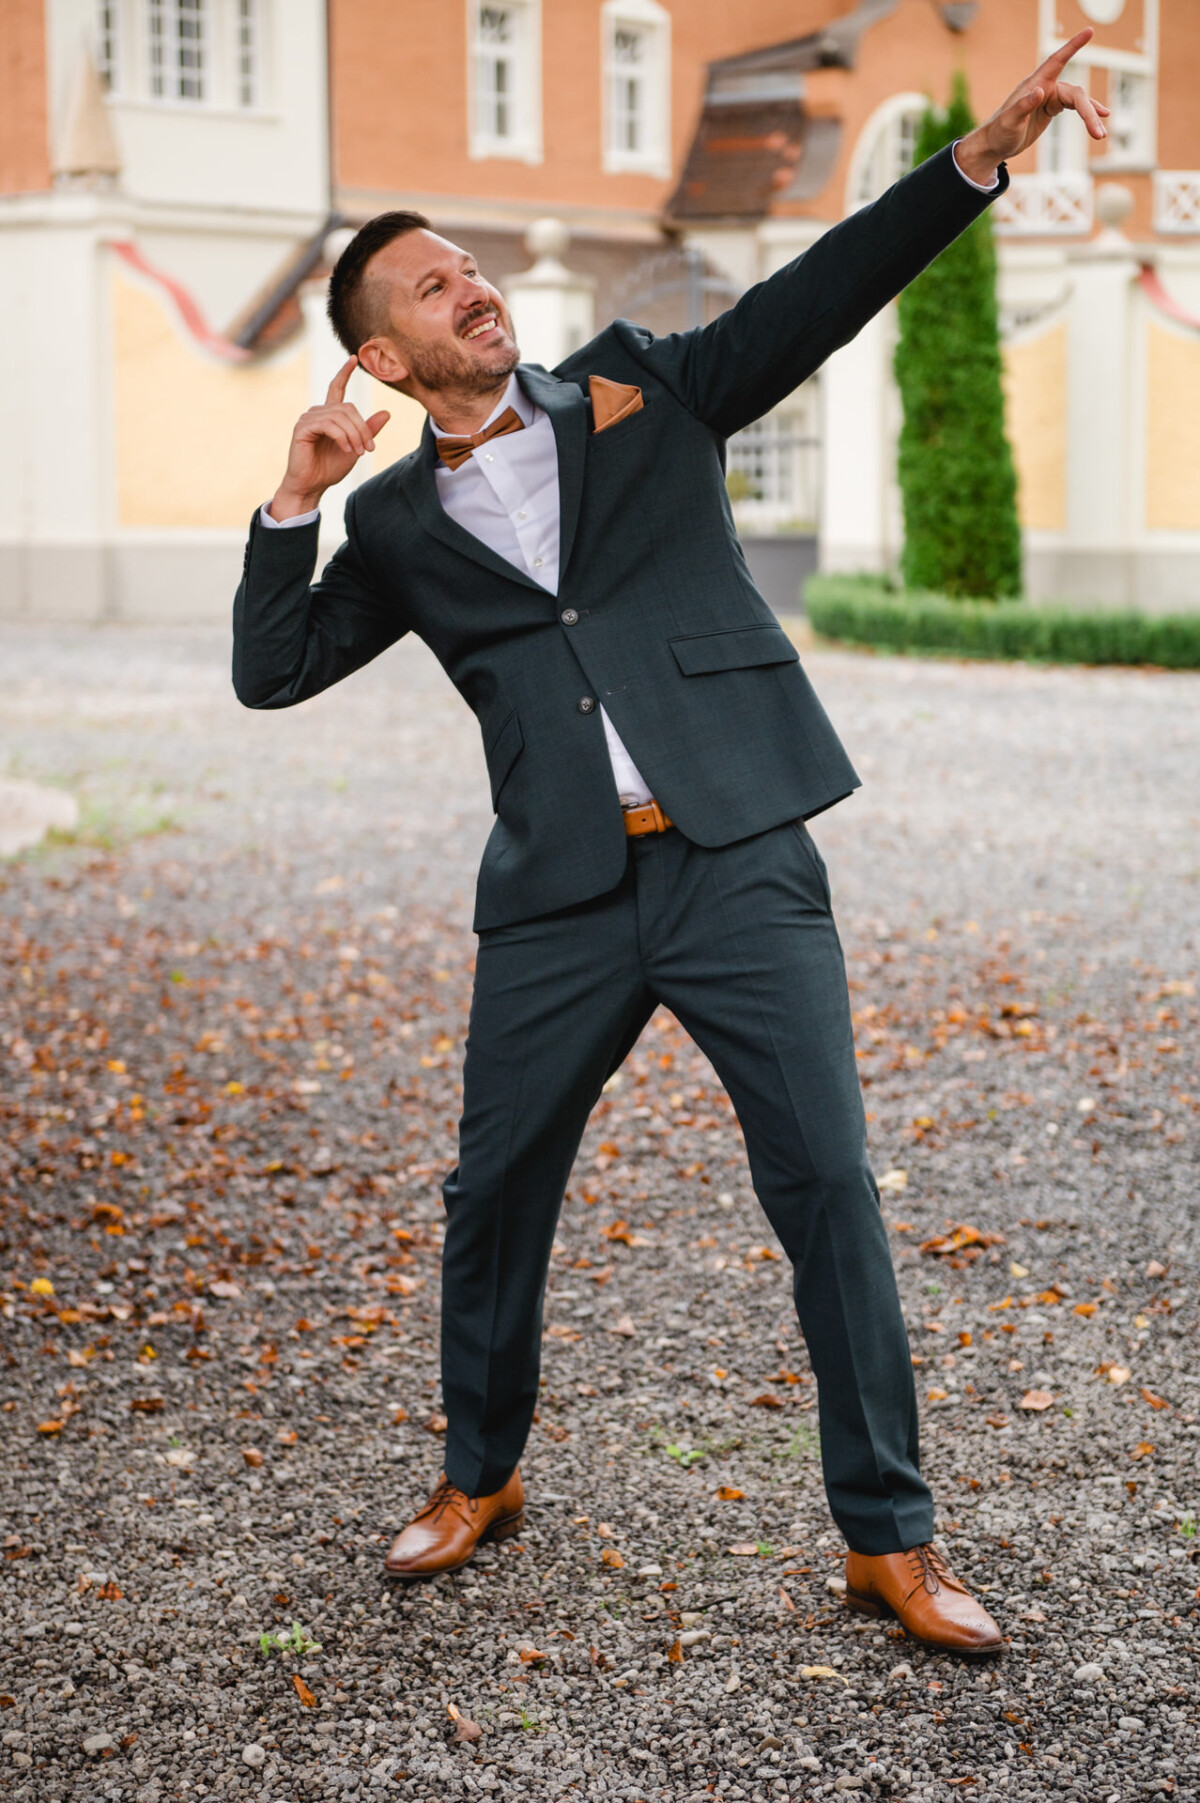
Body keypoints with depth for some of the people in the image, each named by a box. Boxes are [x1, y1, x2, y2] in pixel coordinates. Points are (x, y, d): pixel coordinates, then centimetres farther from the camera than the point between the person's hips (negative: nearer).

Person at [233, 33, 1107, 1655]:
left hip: (738, 863, -2)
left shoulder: (640, 392, 8)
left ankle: (890, 1538, 7)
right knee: (495, 1194, 10)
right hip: (561, 899, 2)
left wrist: (981, 153, -13)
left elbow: (814, 300, -1)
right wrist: (299, 501, -2)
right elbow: (270, 670, 10)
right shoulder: (403, 522, 12)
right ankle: (481, 1478, 34)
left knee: (828, 1184, -4)